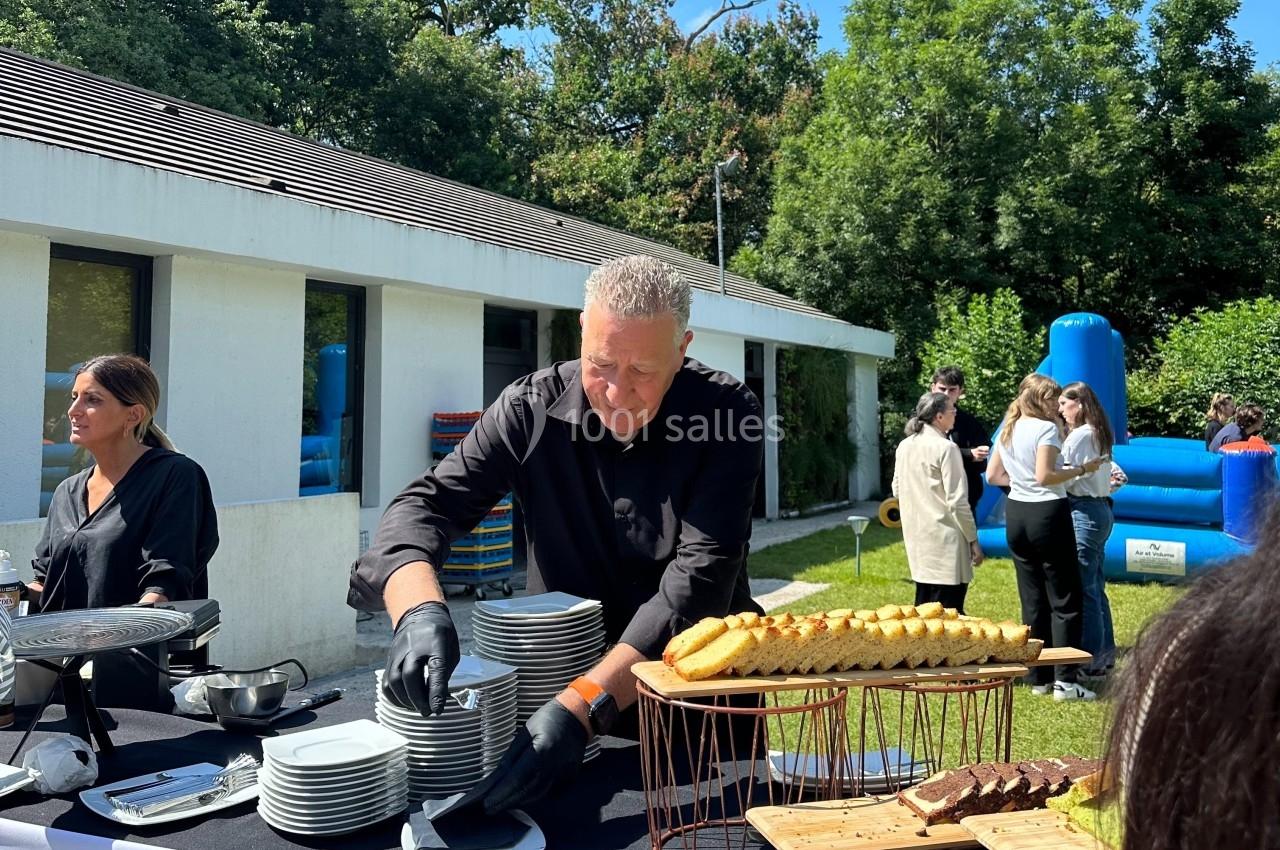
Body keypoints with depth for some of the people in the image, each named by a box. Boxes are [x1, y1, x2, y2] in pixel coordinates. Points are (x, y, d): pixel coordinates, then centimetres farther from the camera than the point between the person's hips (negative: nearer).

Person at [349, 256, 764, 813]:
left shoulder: (727, 415, -16)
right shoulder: (533, 409, -8)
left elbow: (699, 581, -23)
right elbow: (427, 504, -12)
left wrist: (584, 706, -33)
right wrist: (419, 610, -34)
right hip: (564, 677, 1)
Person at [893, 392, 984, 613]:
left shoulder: (904, 446, 7)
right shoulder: (945, 448, -14)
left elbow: (897, 490, 16)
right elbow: (957, 501, -15)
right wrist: (973, 540, -8)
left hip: (916, 537, 8)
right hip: (944, 539, -7)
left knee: (923, 607, 15)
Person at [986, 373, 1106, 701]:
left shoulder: (1008, 430, 12)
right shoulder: (1046, 429, -11)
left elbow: (992, 475, 14)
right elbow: (1045, 476, -20)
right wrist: (1081, 469, -12)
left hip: (1015, 514, 8)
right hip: (1047, 513, -8)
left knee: (1032, 599, 12)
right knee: (1065, 600, 0)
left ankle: (1039, 677, 17)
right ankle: (1064, 680, 0)